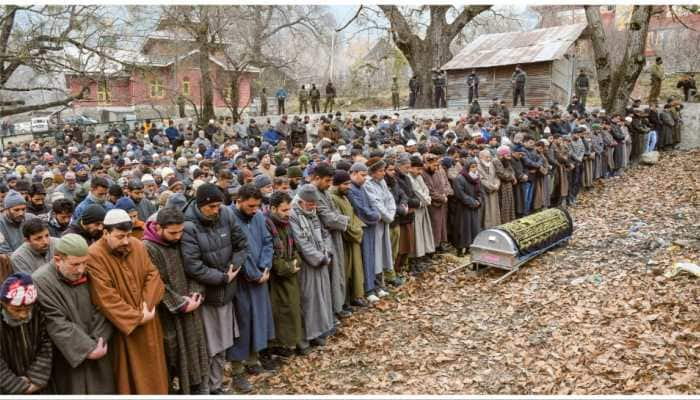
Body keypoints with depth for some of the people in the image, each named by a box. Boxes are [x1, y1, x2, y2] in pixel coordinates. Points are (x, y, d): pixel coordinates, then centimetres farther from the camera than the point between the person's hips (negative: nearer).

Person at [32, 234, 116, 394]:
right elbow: (57, 326, -21)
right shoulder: (40, 282, -20)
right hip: (69, 359, -4)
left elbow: (100, 309, -2)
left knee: (103, 388, 14)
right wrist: (89, 349, -20)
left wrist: (99, 342, -15)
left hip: (99, 351, 4)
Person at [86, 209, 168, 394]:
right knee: (129, 373, 10)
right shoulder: (94, 255, -20)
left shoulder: (138, 246, -2)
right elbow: (106, 297, -23)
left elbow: (152, 275, 0)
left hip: (148, 323, 5)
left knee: (151, 368, 19)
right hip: (122, 326, -5)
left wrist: (148, 305, -15)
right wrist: (136, 317, -20)